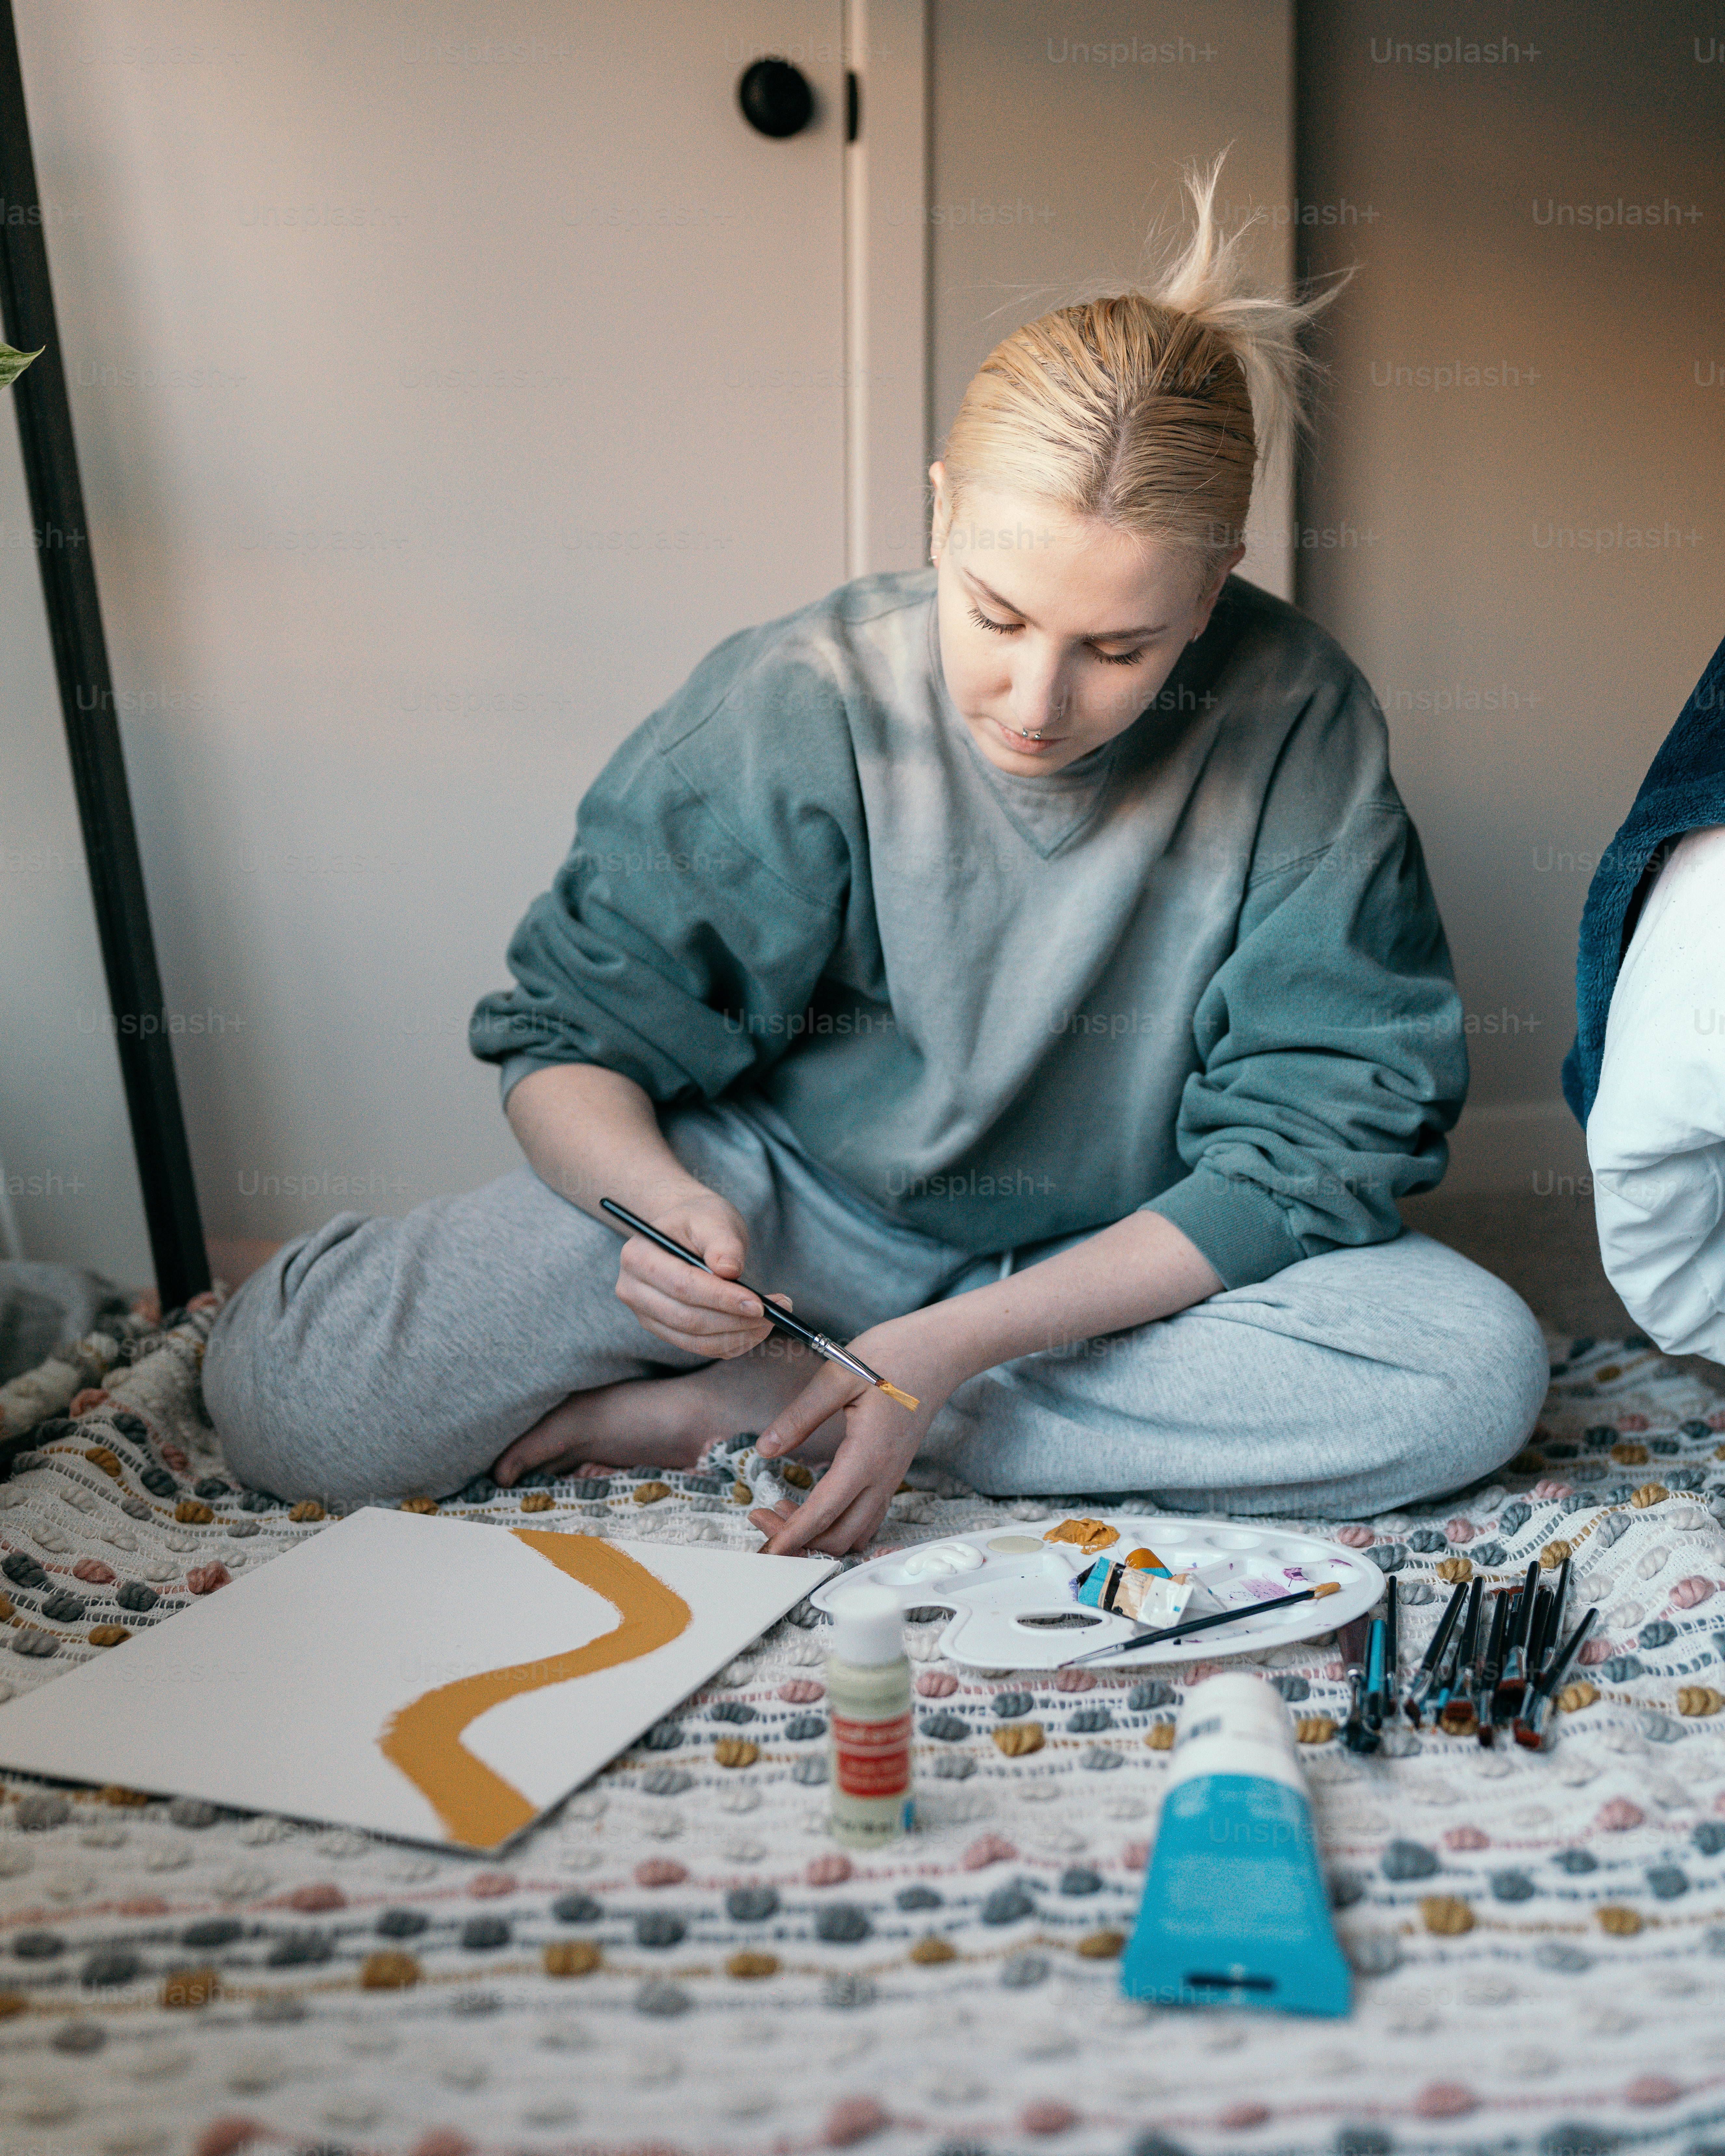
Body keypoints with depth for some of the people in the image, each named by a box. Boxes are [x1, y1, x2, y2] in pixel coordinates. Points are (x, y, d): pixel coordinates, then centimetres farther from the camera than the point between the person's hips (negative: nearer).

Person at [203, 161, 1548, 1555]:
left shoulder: (1298, 723, -17)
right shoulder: (800, 706, -17)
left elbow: (1316, 1139, -15)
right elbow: (569, 1036, -8)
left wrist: (959, 1343, -24)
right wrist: (655, 1198, -32)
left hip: (1140, 1263, 3)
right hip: (797, 1210, -2)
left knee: (1481, 1370, -29)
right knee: (282, 1391, -17)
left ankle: (751, 1407, -21)